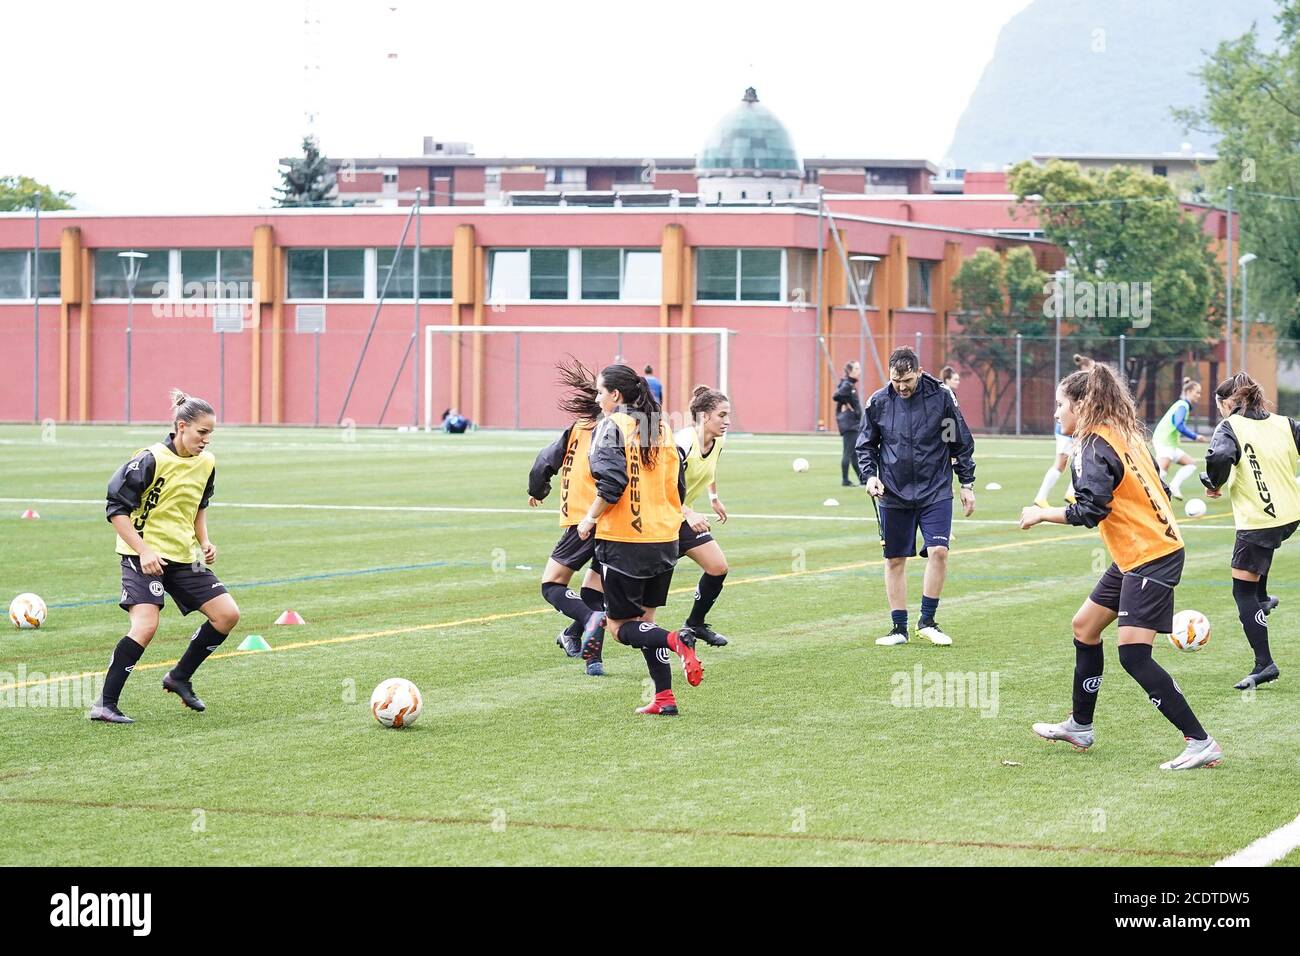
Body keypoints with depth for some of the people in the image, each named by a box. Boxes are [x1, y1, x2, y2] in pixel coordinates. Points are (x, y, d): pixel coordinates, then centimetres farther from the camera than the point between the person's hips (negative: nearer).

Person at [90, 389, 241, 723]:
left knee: (227, 615, 0)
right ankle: (105, 704, -14)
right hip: (145, 555, -7)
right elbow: (116, 508, -14)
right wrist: (143, 551, -21)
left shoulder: (206, 463, 4)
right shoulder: (151, 460, -17)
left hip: (184, 557, 7)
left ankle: (179, 677, 18)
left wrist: (204, 540, 6)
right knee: (145, 625, -23)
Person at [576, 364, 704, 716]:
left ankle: (675, 641, -24)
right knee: (644, 620, 17)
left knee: (620, 627, 2)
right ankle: (664, 697, 9)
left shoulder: (612, 427, -11)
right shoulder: (661, 427, 9)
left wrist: (590, 518, -7)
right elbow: (677, 485, 13)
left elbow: (611, 484, -20)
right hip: (663, 538, 7)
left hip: (623, 539, -7)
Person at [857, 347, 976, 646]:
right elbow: (865, 445, 11)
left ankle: (928, 621, 1)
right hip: (894, 495, 2)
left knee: (938, 551, -14)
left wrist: (967, 484, 4)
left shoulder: (940, 397, -5)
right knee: (895, 560, 5)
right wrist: (870, 475, -6)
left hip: (935, 490, -2)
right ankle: (899, 628, 15)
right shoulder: (878, 403, -2)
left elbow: (962, 443, 4)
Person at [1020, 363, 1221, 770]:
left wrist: (1041, 514, -12)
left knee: (1133, 654, -14)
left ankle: (1200, 743, -14)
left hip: (1150, 557, -10)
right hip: (1134, 556, 10)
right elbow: (1158, 490, 18)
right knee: (1084, 627, 18)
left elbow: (1090, 510, -24)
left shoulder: (1095, 447, -16)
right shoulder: (1126, 436, 12)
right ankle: (1080, 726, 31)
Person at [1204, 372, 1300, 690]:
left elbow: (1220, 457, -29)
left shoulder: (1230, 427, -10)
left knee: (1243, 590, 3)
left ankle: (1264, 664, -3)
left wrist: (1214, 484, -10)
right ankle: (1262, 598, 50)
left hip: (1257, 520, -6)